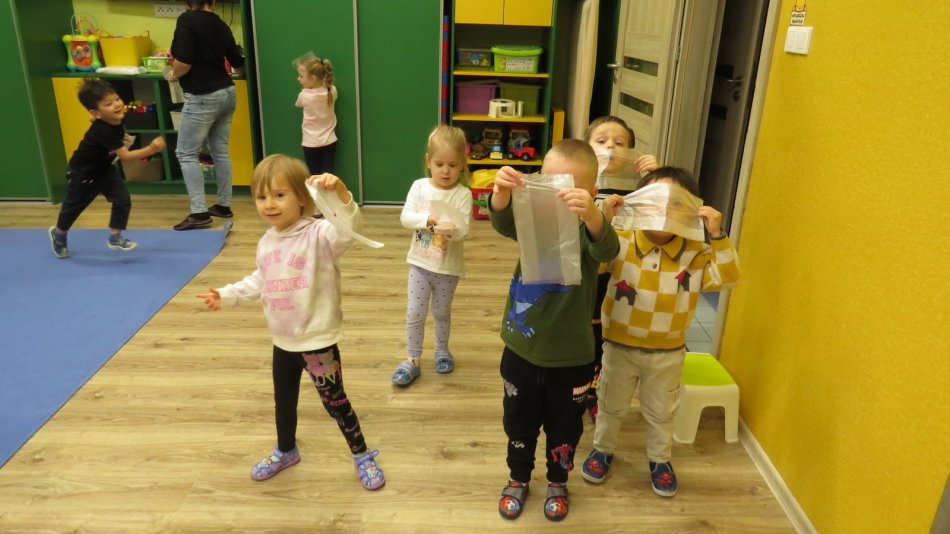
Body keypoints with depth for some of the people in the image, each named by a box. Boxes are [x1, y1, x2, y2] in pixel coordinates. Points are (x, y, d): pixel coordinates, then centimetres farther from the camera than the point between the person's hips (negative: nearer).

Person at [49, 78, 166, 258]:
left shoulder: (116, 120, -15)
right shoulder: (103, 131, -40)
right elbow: (125, 156, -46)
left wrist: (123, 137, 0)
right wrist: (151, 149, -55)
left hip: (104, 169, 6)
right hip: (82, 173, -6)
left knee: (123, 200, -7)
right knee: (74, 206, 14)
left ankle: (115, 238, 6)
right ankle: (58, 234, 42)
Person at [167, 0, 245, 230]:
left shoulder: (187, 20, -12)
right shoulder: (221, 25, 8)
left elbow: (184, 62, -21)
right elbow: (239, 65, 18)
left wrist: (172, 75, 0)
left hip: (202, 98, -7)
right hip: (226, 93, 7)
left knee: (186, 154, 0)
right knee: (220, 151, 14)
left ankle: (199, 212, -4)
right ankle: (224, 205, 20)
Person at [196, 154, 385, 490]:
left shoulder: (319, 234, -22)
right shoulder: (266, 243, 2)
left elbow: (348, 231, -43)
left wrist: (341, 195, -58)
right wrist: (226, 295, 11)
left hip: (319, 341, -7)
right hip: (283, 341, 7)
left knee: (335, 402, 7)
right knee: (283, 401, 25)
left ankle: (362, 456, 29)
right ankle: (286, 451, 50)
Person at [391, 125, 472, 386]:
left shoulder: (463, 194, -12)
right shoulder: (419, 186, -6)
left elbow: (463, 229, -20)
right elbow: (405, 217, -13)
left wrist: (452, 228, -42)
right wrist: (427, 218, -30)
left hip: (448, 267, -1)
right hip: (420, 263, 1)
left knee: (442, 312, 18)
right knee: (415, 313, 6)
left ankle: (442, 350, 42)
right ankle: (412, 360, 22)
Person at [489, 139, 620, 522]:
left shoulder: (588, 232, -16)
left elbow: (607, 247, -39)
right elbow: (503, 222, -28)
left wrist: (590, 213, -61)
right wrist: (502, 193, -52)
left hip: (570, 359, -2)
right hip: (521, 352, 2)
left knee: (564, 428, 20)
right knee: (519, 424, 21)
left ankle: (557, 483, 47)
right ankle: (518, 479, 47)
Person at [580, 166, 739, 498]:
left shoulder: (696, 253, -10)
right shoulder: (621, 241, -16)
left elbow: (727, 277, -16)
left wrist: (717, 237, -27)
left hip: (668, 353, 1)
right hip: (620, 346, -1)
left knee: (661, 412, 22)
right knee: (611, 406, 21)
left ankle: (660, 460, 46)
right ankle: (602, 450, 46)